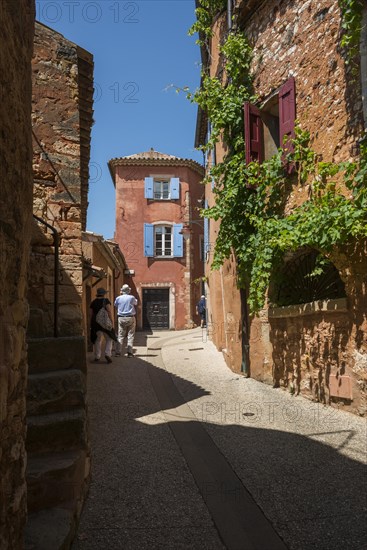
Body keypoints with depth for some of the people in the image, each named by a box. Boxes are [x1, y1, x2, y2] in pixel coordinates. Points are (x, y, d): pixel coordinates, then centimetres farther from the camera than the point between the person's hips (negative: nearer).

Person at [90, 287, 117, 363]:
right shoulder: (106, 301, -4)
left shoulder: (93, 302, 9)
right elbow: (109, 311, -13)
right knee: (109, 339, 6)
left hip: (95, 322, 4)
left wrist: (92, 324, 17)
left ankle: (97, 357, 11)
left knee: (98, 340, 11)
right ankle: (107, 354, -9)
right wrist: (111, 321, -8)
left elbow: (91, 314, 10)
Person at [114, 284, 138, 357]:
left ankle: (118, 351, 5)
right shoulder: (131, 297, -7)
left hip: (121, 318, 2)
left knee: (120, 335, 8)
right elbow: (136, 303, 13)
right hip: (130, 318, -2)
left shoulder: (118, 298, -2)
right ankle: (129, 352, -1)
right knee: (130, 335, 3)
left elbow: (115, 305, 17)